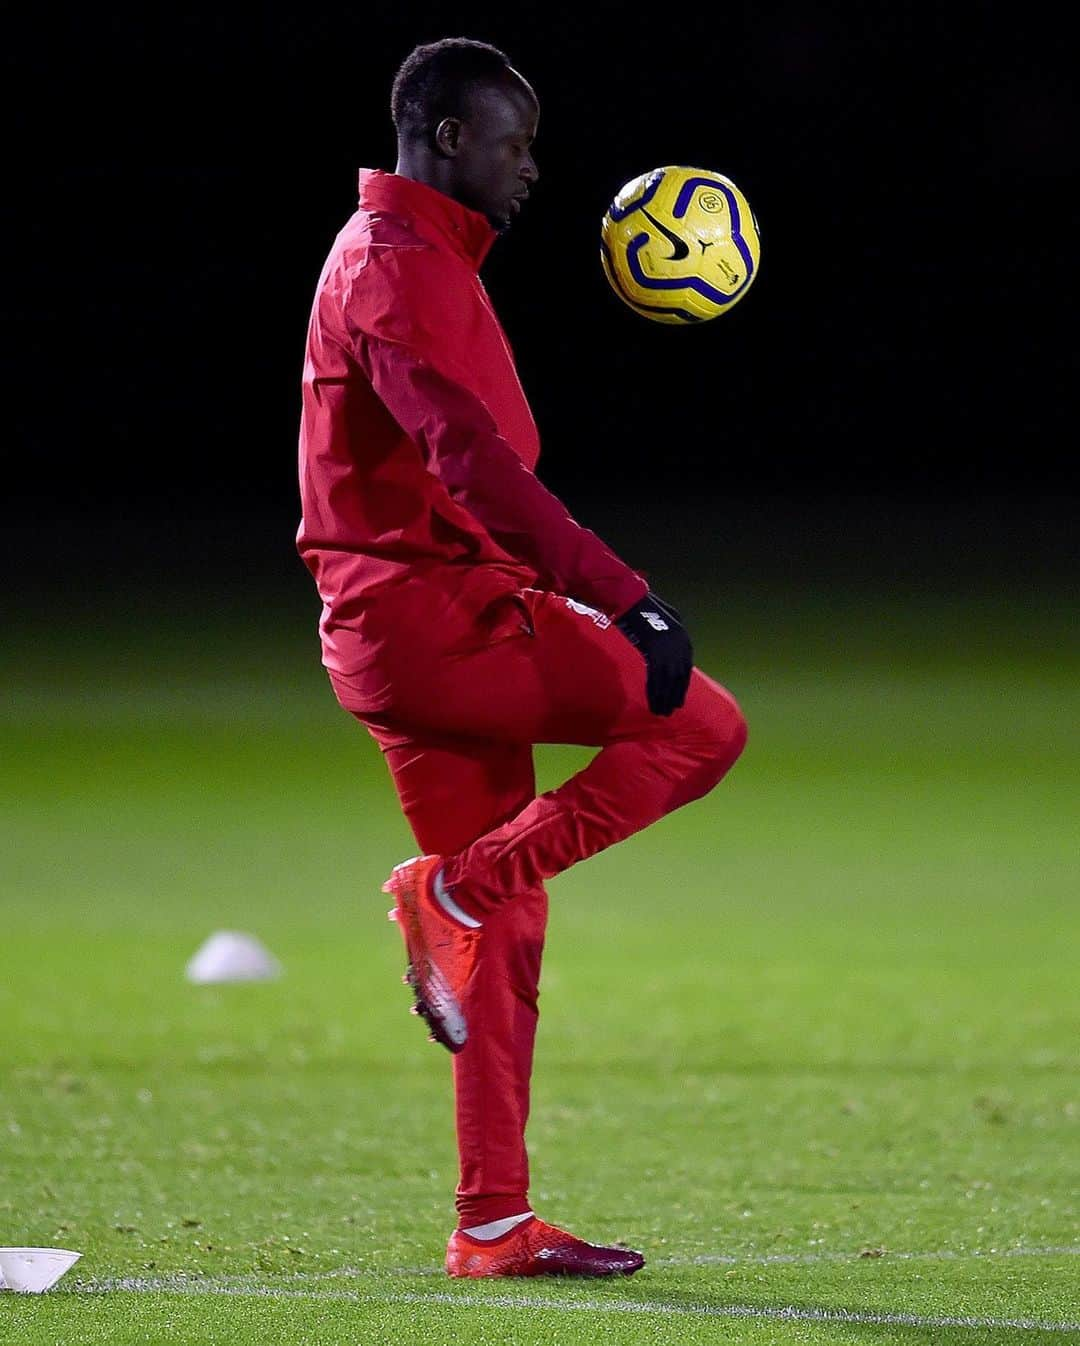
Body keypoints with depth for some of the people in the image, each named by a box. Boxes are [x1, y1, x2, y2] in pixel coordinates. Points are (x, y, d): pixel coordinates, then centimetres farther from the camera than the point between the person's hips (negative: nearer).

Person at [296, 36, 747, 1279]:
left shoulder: (420, 260, 22)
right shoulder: (398, 265, -12)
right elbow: (470, 460, -25)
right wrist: (622, 597, -31)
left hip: (424, 625, 10)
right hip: (431, 612, -10)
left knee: (506, 929, 9)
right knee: (702, 723, -12)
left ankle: (493, 1225, 8)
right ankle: (455, 887, -14)